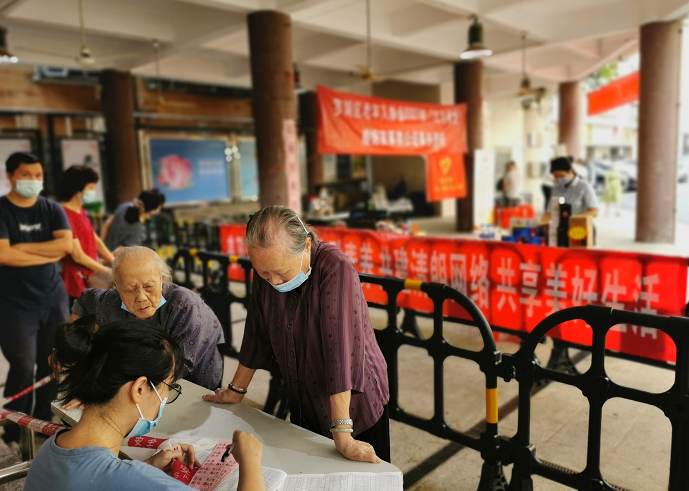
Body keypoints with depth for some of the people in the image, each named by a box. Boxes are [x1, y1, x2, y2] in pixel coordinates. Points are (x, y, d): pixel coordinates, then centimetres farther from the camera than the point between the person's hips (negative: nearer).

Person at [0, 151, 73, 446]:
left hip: (54, 299, 4)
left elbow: (66, 245, -8)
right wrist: (49, 253, -12)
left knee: (53, 366, 11)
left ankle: (43, 424, 28)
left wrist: (24, 247, -13)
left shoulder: (52, 209, 6)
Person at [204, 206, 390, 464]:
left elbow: (341, 346, -33)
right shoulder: (267, 269, -9)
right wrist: (236, 389, 11)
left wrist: (342, 436, -33)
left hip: (356, 408, -5)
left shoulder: (336, 269, -29)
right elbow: (258, 334, 3)